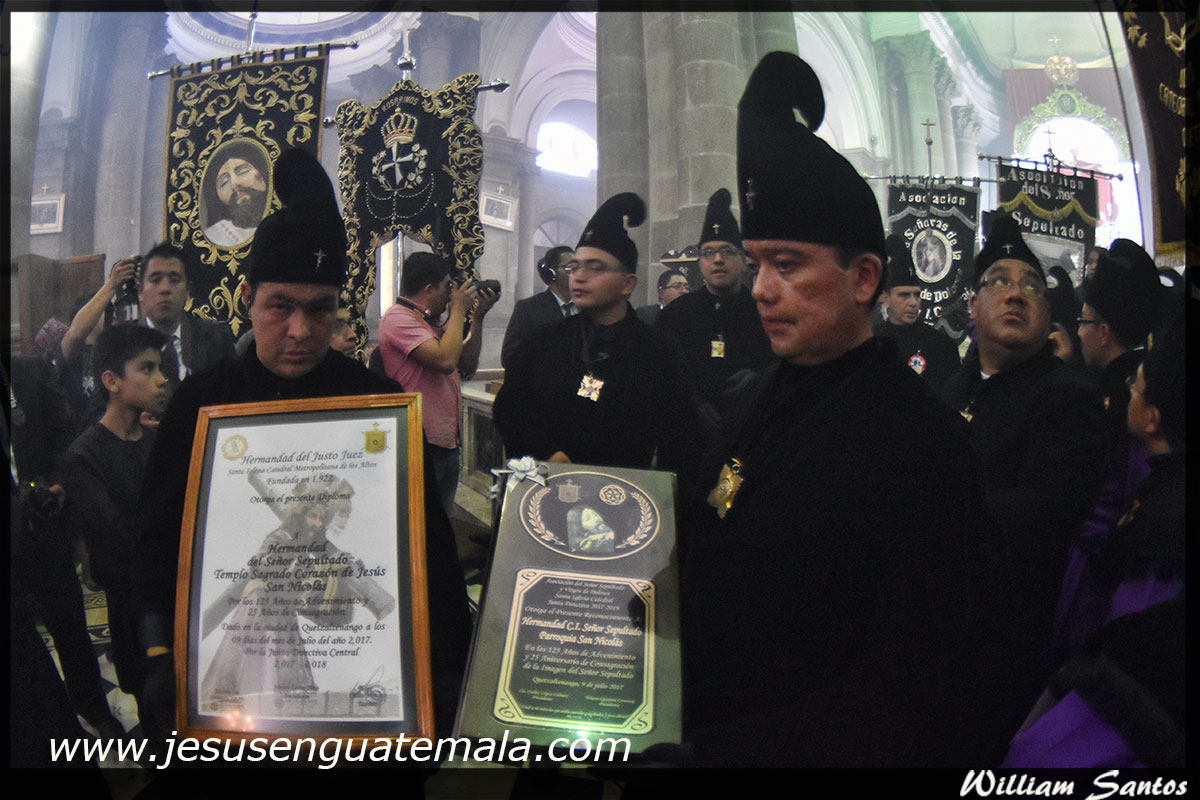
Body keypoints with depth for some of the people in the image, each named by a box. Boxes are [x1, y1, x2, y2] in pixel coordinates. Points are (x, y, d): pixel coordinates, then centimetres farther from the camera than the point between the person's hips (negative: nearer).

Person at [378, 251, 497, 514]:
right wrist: (459, 309, -11)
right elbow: (445, 360, -24)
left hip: (447, 442, 10)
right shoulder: (399, 318, -12)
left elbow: (467, 365, 20)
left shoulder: (433, 323, 18)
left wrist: (478, 317, 12)